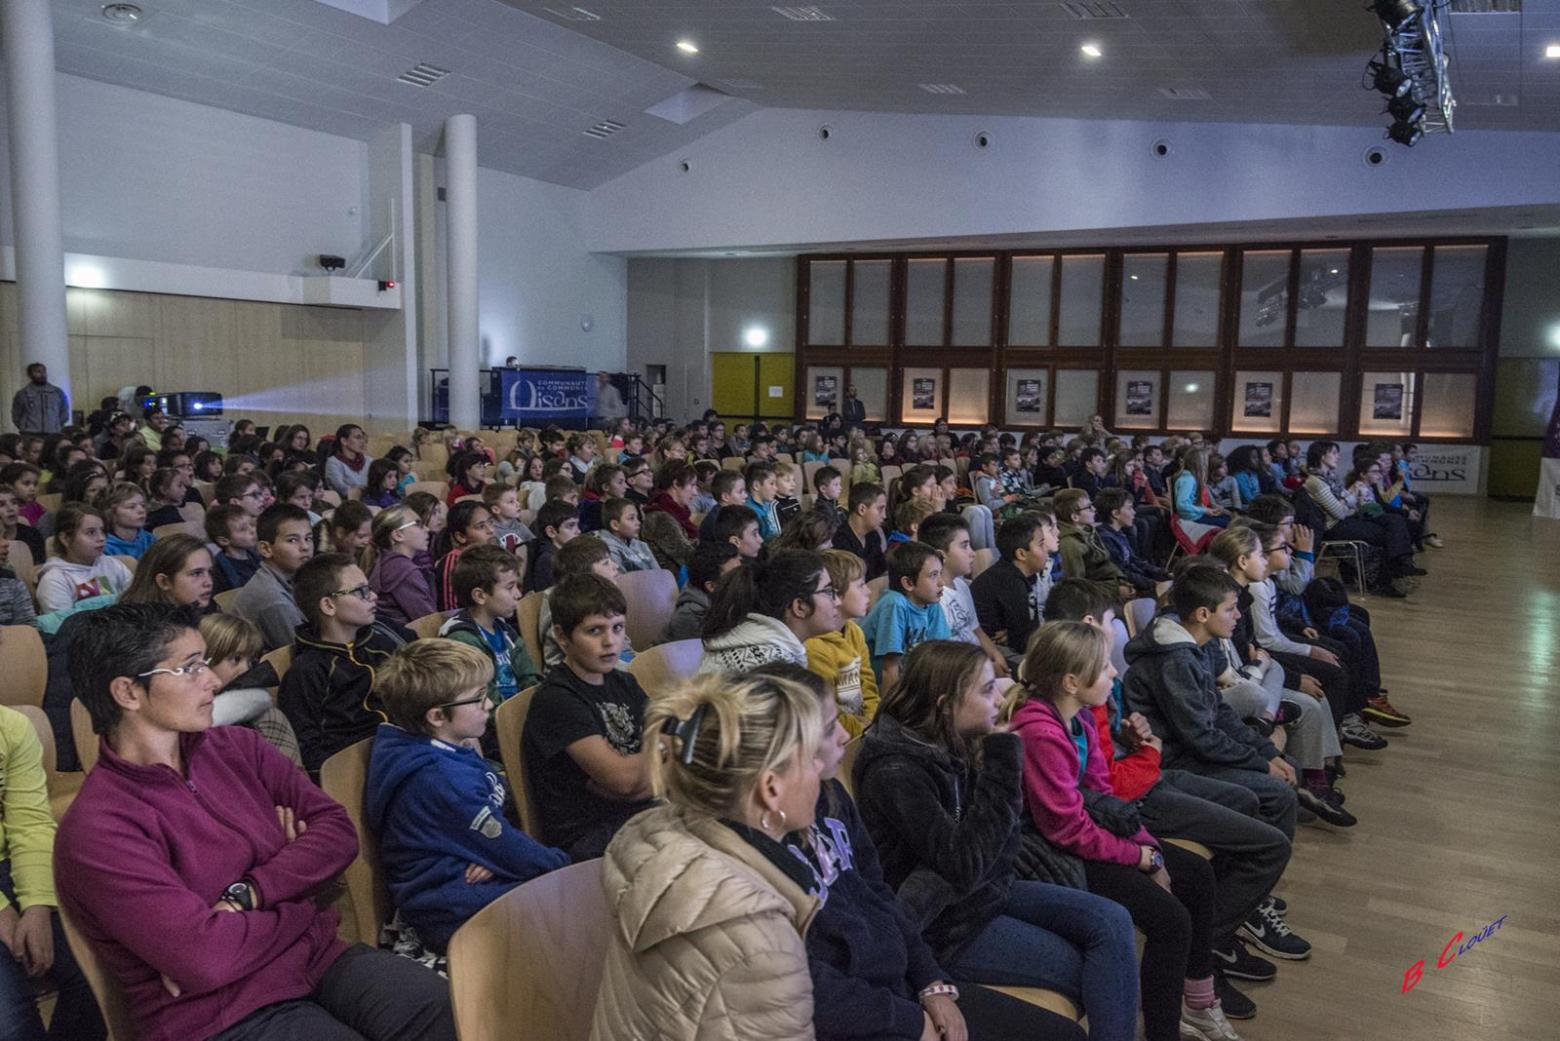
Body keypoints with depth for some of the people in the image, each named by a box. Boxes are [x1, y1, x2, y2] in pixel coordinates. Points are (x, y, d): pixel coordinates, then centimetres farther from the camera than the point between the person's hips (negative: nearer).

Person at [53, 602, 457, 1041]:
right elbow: (206, 959, -20)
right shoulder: (97, 829, -12)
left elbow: (337, 830, 2)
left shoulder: (237, 747, 7)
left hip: (317, 958, 6)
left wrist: (245, 896, -12)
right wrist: (302, 906, -4)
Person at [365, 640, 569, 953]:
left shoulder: (454, 753, 6)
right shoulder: (441, 779, -24)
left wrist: (493, 856, -11)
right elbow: (509, 851, -18)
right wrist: (564, 864, -5)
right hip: (456, 915, -10)